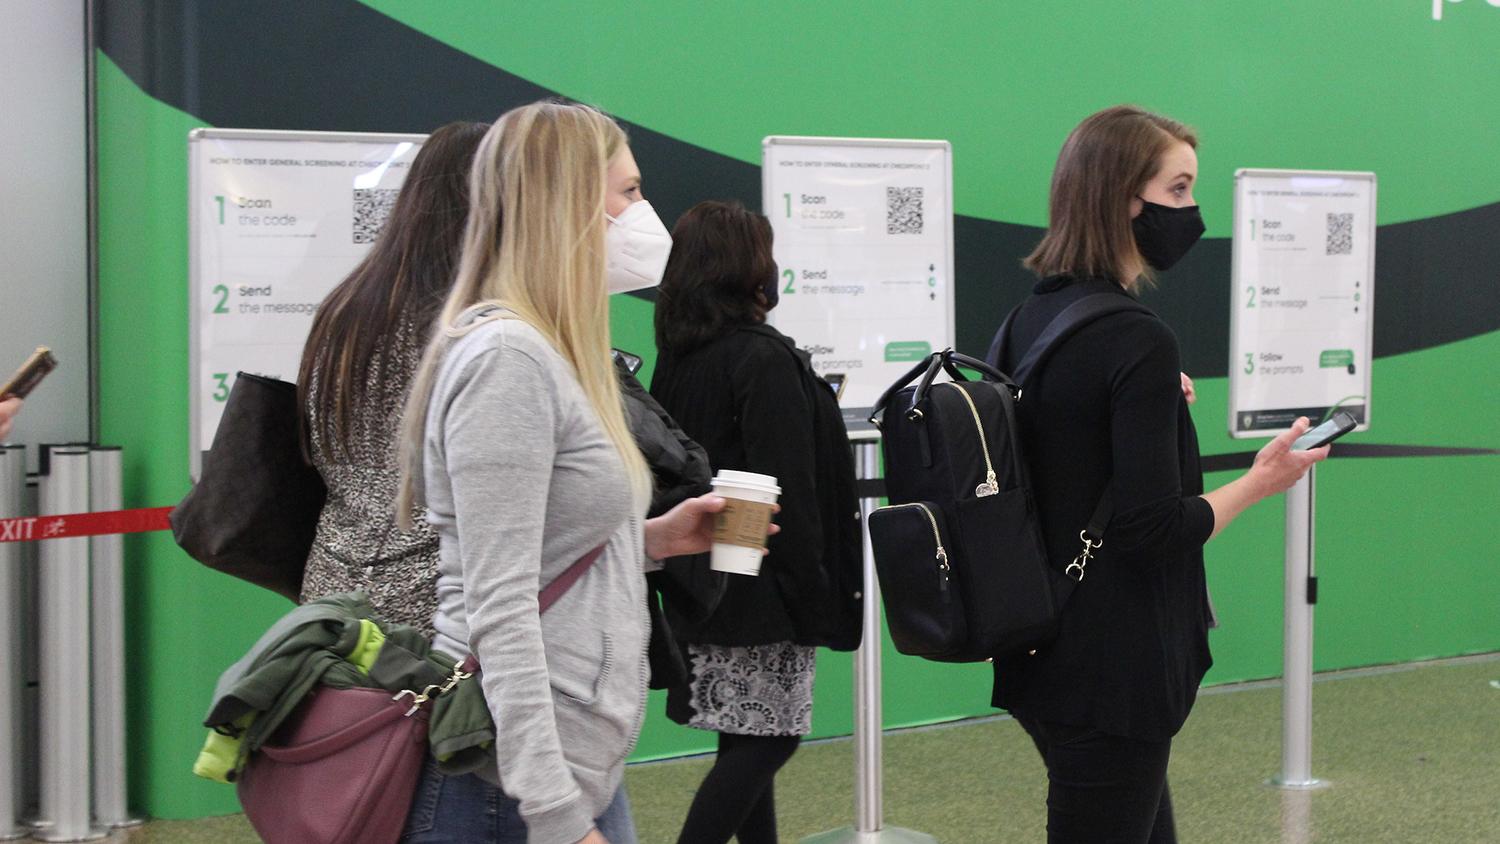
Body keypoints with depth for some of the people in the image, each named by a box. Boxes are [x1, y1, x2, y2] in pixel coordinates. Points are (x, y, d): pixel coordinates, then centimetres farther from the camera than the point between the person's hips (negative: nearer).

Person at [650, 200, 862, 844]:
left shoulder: (676, 357, 9)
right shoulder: (764, 357, -16)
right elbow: (785, 488, -19)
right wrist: (812, 591, -15)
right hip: (759, 590, -9)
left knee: (747, 736, 14)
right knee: (766, 736, -4)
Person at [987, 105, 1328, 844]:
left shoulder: (1028, 322, 8)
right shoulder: (1138, 343, -19)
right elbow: (1154, 531, -21)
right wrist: (1259, 483, -8)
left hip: (1043, 662, 9)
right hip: (1113, 673, -9)